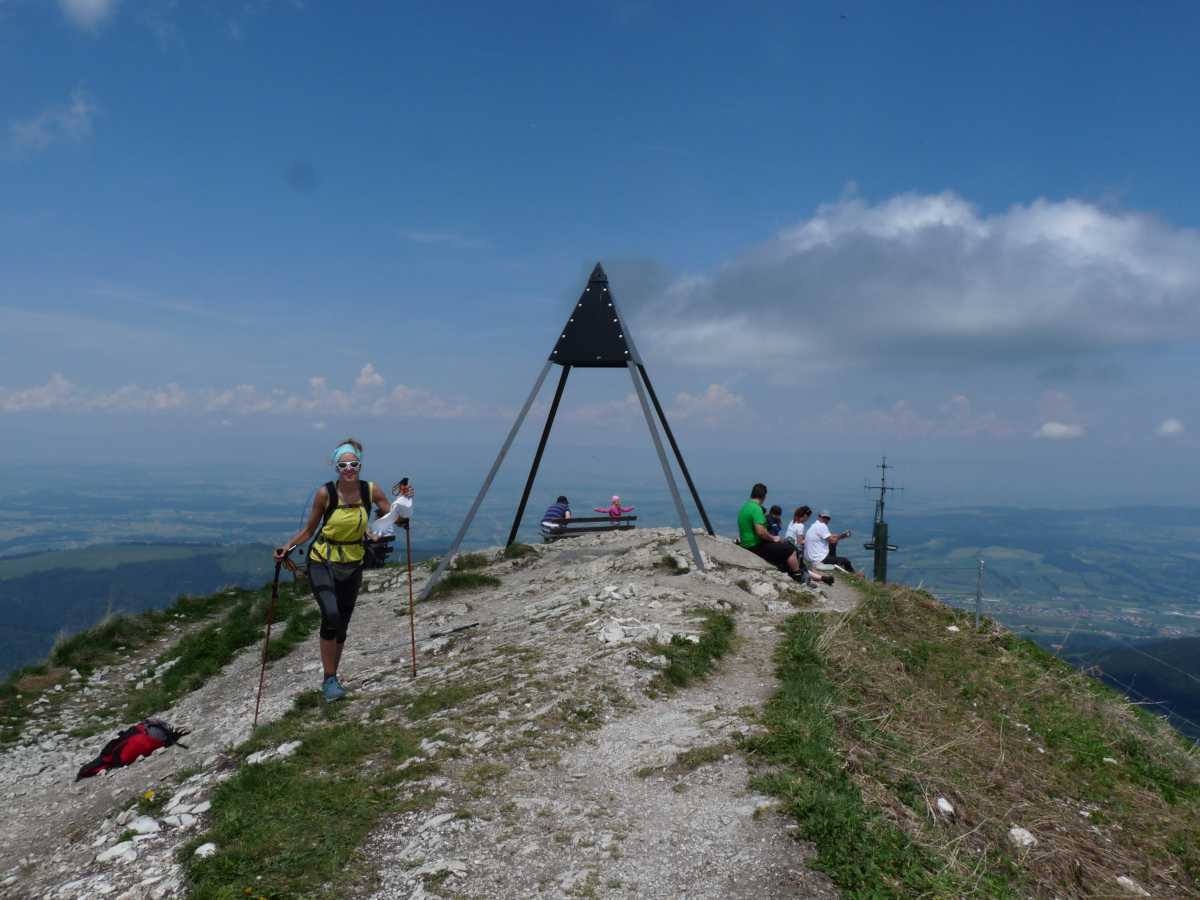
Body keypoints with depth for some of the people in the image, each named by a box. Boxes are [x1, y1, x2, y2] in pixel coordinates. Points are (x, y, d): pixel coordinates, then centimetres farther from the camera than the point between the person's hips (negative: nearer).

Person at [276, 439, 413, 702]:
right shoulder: (325, 493, -15)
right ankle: (329, 679, -9)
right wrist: (287, 547, -17)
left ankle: (330, 679, 32)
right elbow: (309, 530, -4)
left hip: (352, 565, 4)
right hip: (322, 563, -3)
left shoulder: (371, 490, -8)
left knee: (341, 626, 12)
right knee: (331, 615, -25)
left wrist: (405, 501, -17)